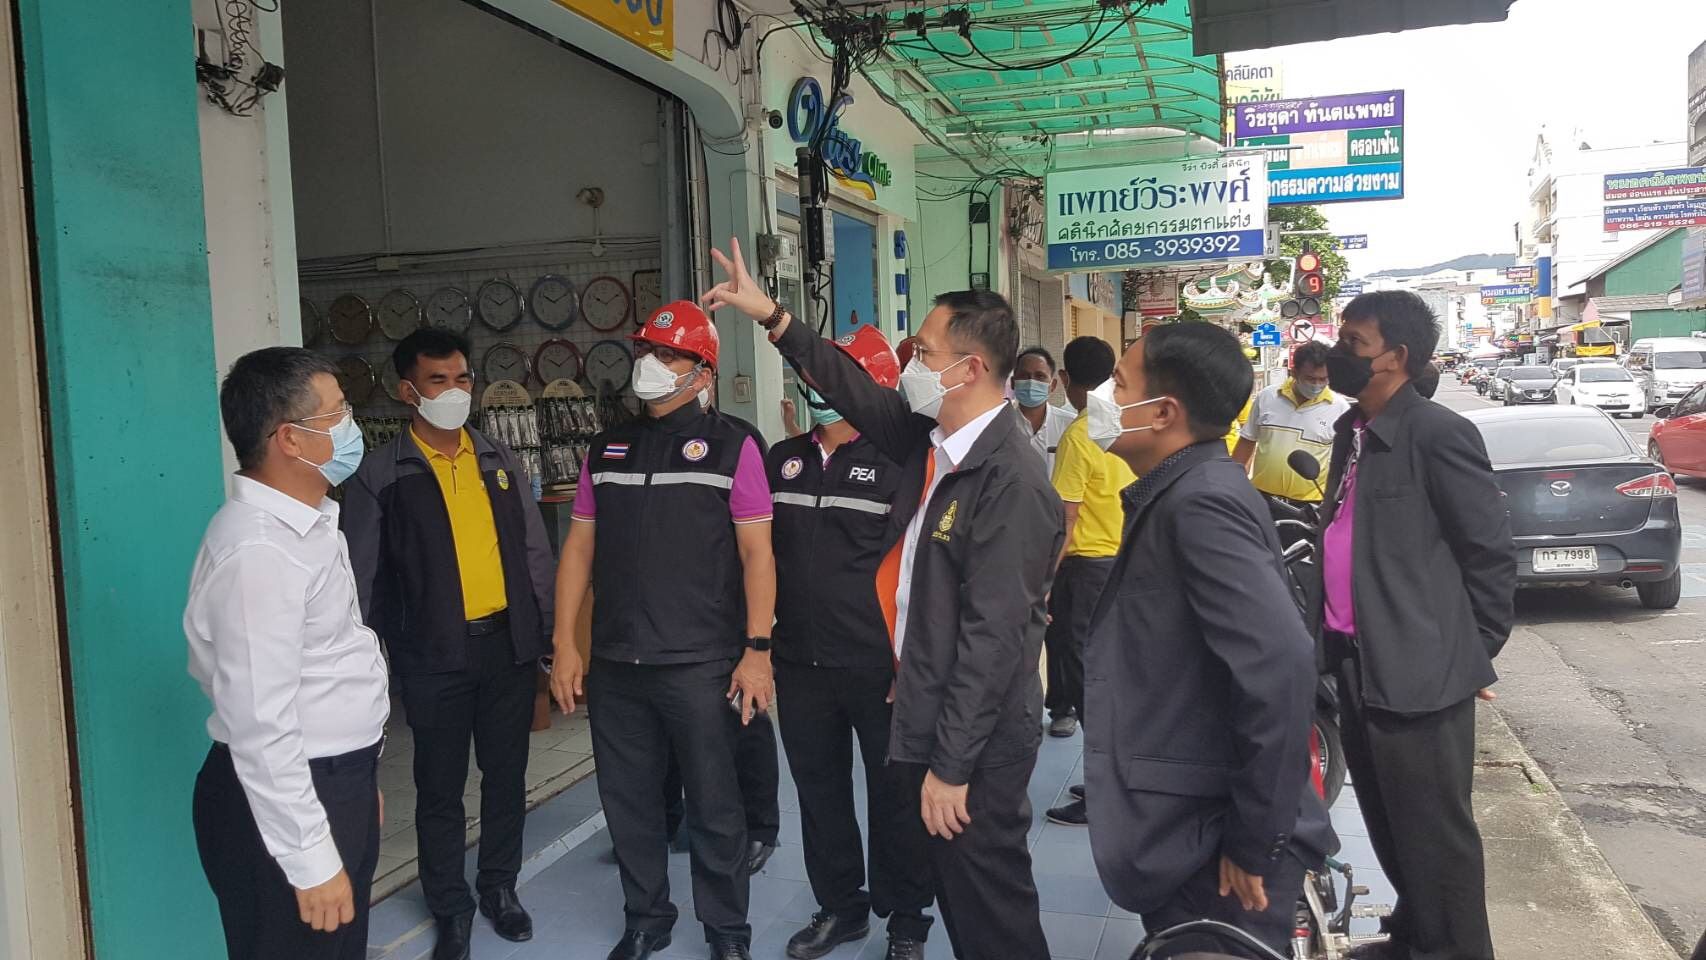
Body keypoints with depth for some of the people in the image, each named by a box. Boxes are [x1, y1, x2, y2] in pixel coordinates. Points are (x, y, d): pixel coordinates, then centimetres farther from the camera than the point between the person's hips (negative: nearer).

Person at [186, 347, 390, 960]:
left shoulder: (306, 522, 8)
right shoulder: (259, 551, -24)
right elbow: (260, 725, -25)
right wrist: (311, 861, -22)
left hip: (335, 781, 10)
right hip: (285, 800, -10)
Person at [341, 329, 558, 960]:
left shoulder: (499, 460, 7)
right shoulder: (380, 475, -5)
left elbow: (535, 551, 10)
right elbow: (363, 578, -4)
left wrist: (550, 631, 8)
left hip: (509, 644, 4)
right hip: (433, 655, -3)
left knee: (506, 775, 14)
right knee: (441, 788, 9)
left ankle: (500, 886, 34)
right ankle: (450, 908, 28)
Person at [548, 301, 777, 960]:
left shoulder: (731, 445, -3)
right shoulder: (608, 449, 10)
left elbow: (756, 552, -6)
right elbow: (579, 549, 11)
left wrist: (757, 649, -12)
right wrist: (565, 645, 6)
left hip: (701, 666, -4)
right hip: (615, 665, 5)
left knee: (714, 807, 6)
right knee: (629, 803, 15)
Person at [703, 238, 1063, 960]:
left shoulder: (1011, 480, -23)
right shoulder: (931, 439, 3)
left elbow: (993, 636, -24)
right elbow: (859, 394, 18)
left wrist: (952, 765, -20)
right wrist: (772, 317, 17)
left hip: (975, 739, -9)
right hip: (927, 717, 9)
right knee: (953, 888, 22)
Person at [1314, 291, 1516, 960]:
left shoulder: (1438, 433, -14)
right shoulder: (1352, 432, 12)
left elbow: (1491, 552, -12)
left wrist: (1475, 651, -6)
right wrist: (1335, 639, 13)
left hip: (1418, 672, -9)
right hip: (1357, 665, 9)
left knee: (1435, 832, 3)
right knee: (1389, 825, 22)